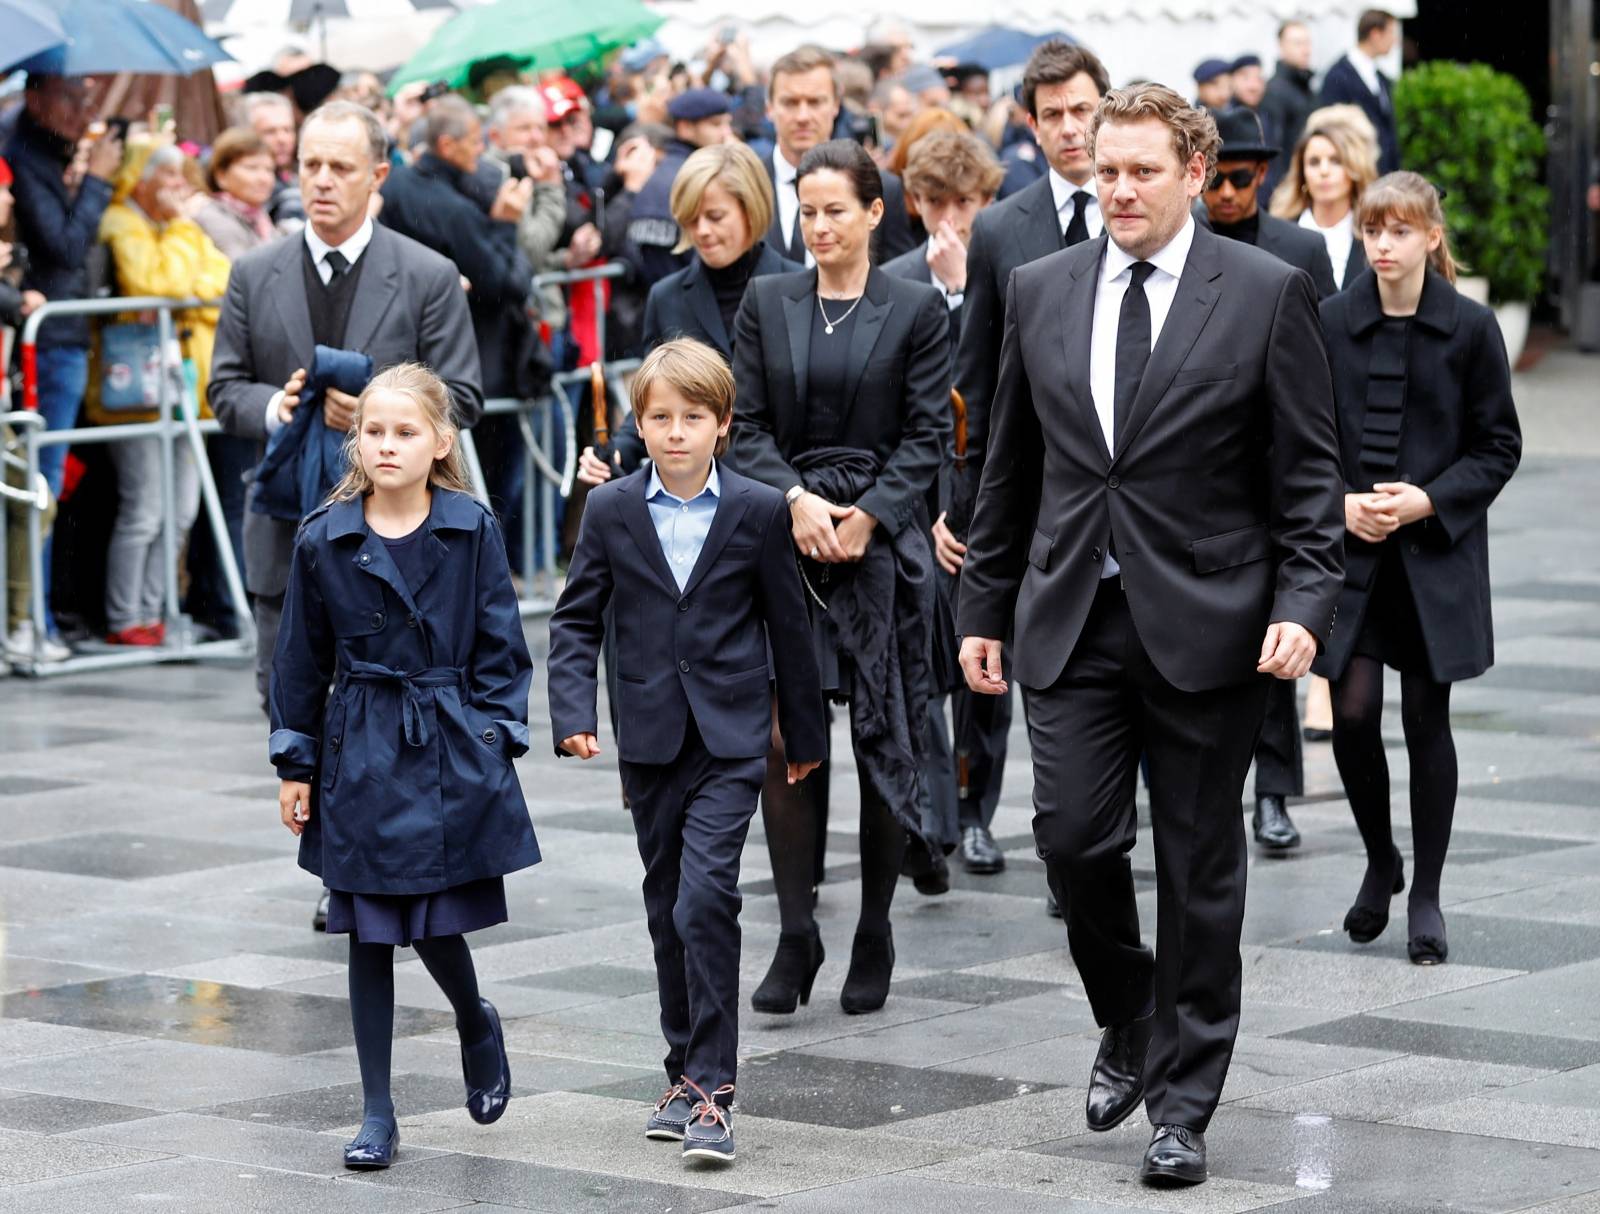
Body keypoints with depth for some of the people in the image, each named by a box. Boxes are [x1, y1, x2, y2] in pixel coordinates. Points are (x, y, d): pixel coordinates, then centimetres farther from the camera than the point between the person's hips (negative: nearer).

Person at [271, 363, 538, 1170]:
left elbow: (500, 647, 2)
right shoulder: (324, 541, -1)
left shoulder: (473, 531, -3)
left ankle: (476, 1025, 35)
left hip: (452, 752, -1)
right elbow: (301, 659, 5)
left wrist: (497, 739, -5)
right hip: (362, 759, 1)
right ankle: (377, 1112, 13)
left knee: (436, 924, 0)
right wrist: (294, 763, 5)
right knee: (369, 931, 4)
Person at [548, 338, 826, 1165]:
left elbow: (788, 626, 6)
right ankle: (687, 1074, 23)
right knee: (667, 911, 11)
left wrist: (805, 733, 12)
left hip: (729, 739, -3)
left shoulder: (758, 512, -2)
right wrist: (573, 711, -9)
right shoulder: (612, 510, 2)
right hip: (650, 741, 3)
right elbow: (576, 618, 5)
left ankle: (712, 1087, -13)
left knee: (705, 898, -16)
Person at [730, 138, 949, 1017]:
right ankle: (795, 936, 1)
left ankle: (874, 940, 13)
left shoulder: (916, 310, 3)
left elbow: (927, 437, -1)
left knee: (883, 744, 2)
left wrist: (867, 517, -12)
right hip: (784, 542, 1)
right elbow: (746, 424, 6)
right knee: (782, 739, -6)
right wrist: (796, 500, -10)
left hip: (882, 541, -1)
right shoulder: (767, 303, 9)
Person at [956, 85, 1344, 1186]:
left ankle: (1182, 1103, 14)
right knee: (1075, 839, -5)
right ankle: (1129, 1024, 23)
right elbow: (1011, 468, 14)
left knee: (1200, 873, 4)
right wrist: (985, 607, 13)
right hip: (1073, 621, 3)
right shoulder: (1041, 291, 8)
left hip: (1208, 627, -3)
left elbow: (1309, 474, -2)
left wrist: (1304, 602, -13)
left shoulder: (1268, 294, -2)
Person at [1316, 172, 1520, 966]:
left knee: (1426, 720, 2)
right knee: (1353, 713, -6)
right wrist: (1339, 504, -10)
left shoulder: (1470, 328, -3)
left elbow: (1499, 446, 1)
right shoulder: (1331, 322, 0)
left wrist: (1427, 500, -12)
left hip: (1437, 553, -1)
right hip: (1351, 549, 1)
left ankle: (1426, 896, 14)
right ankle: (1381, 861, 20)